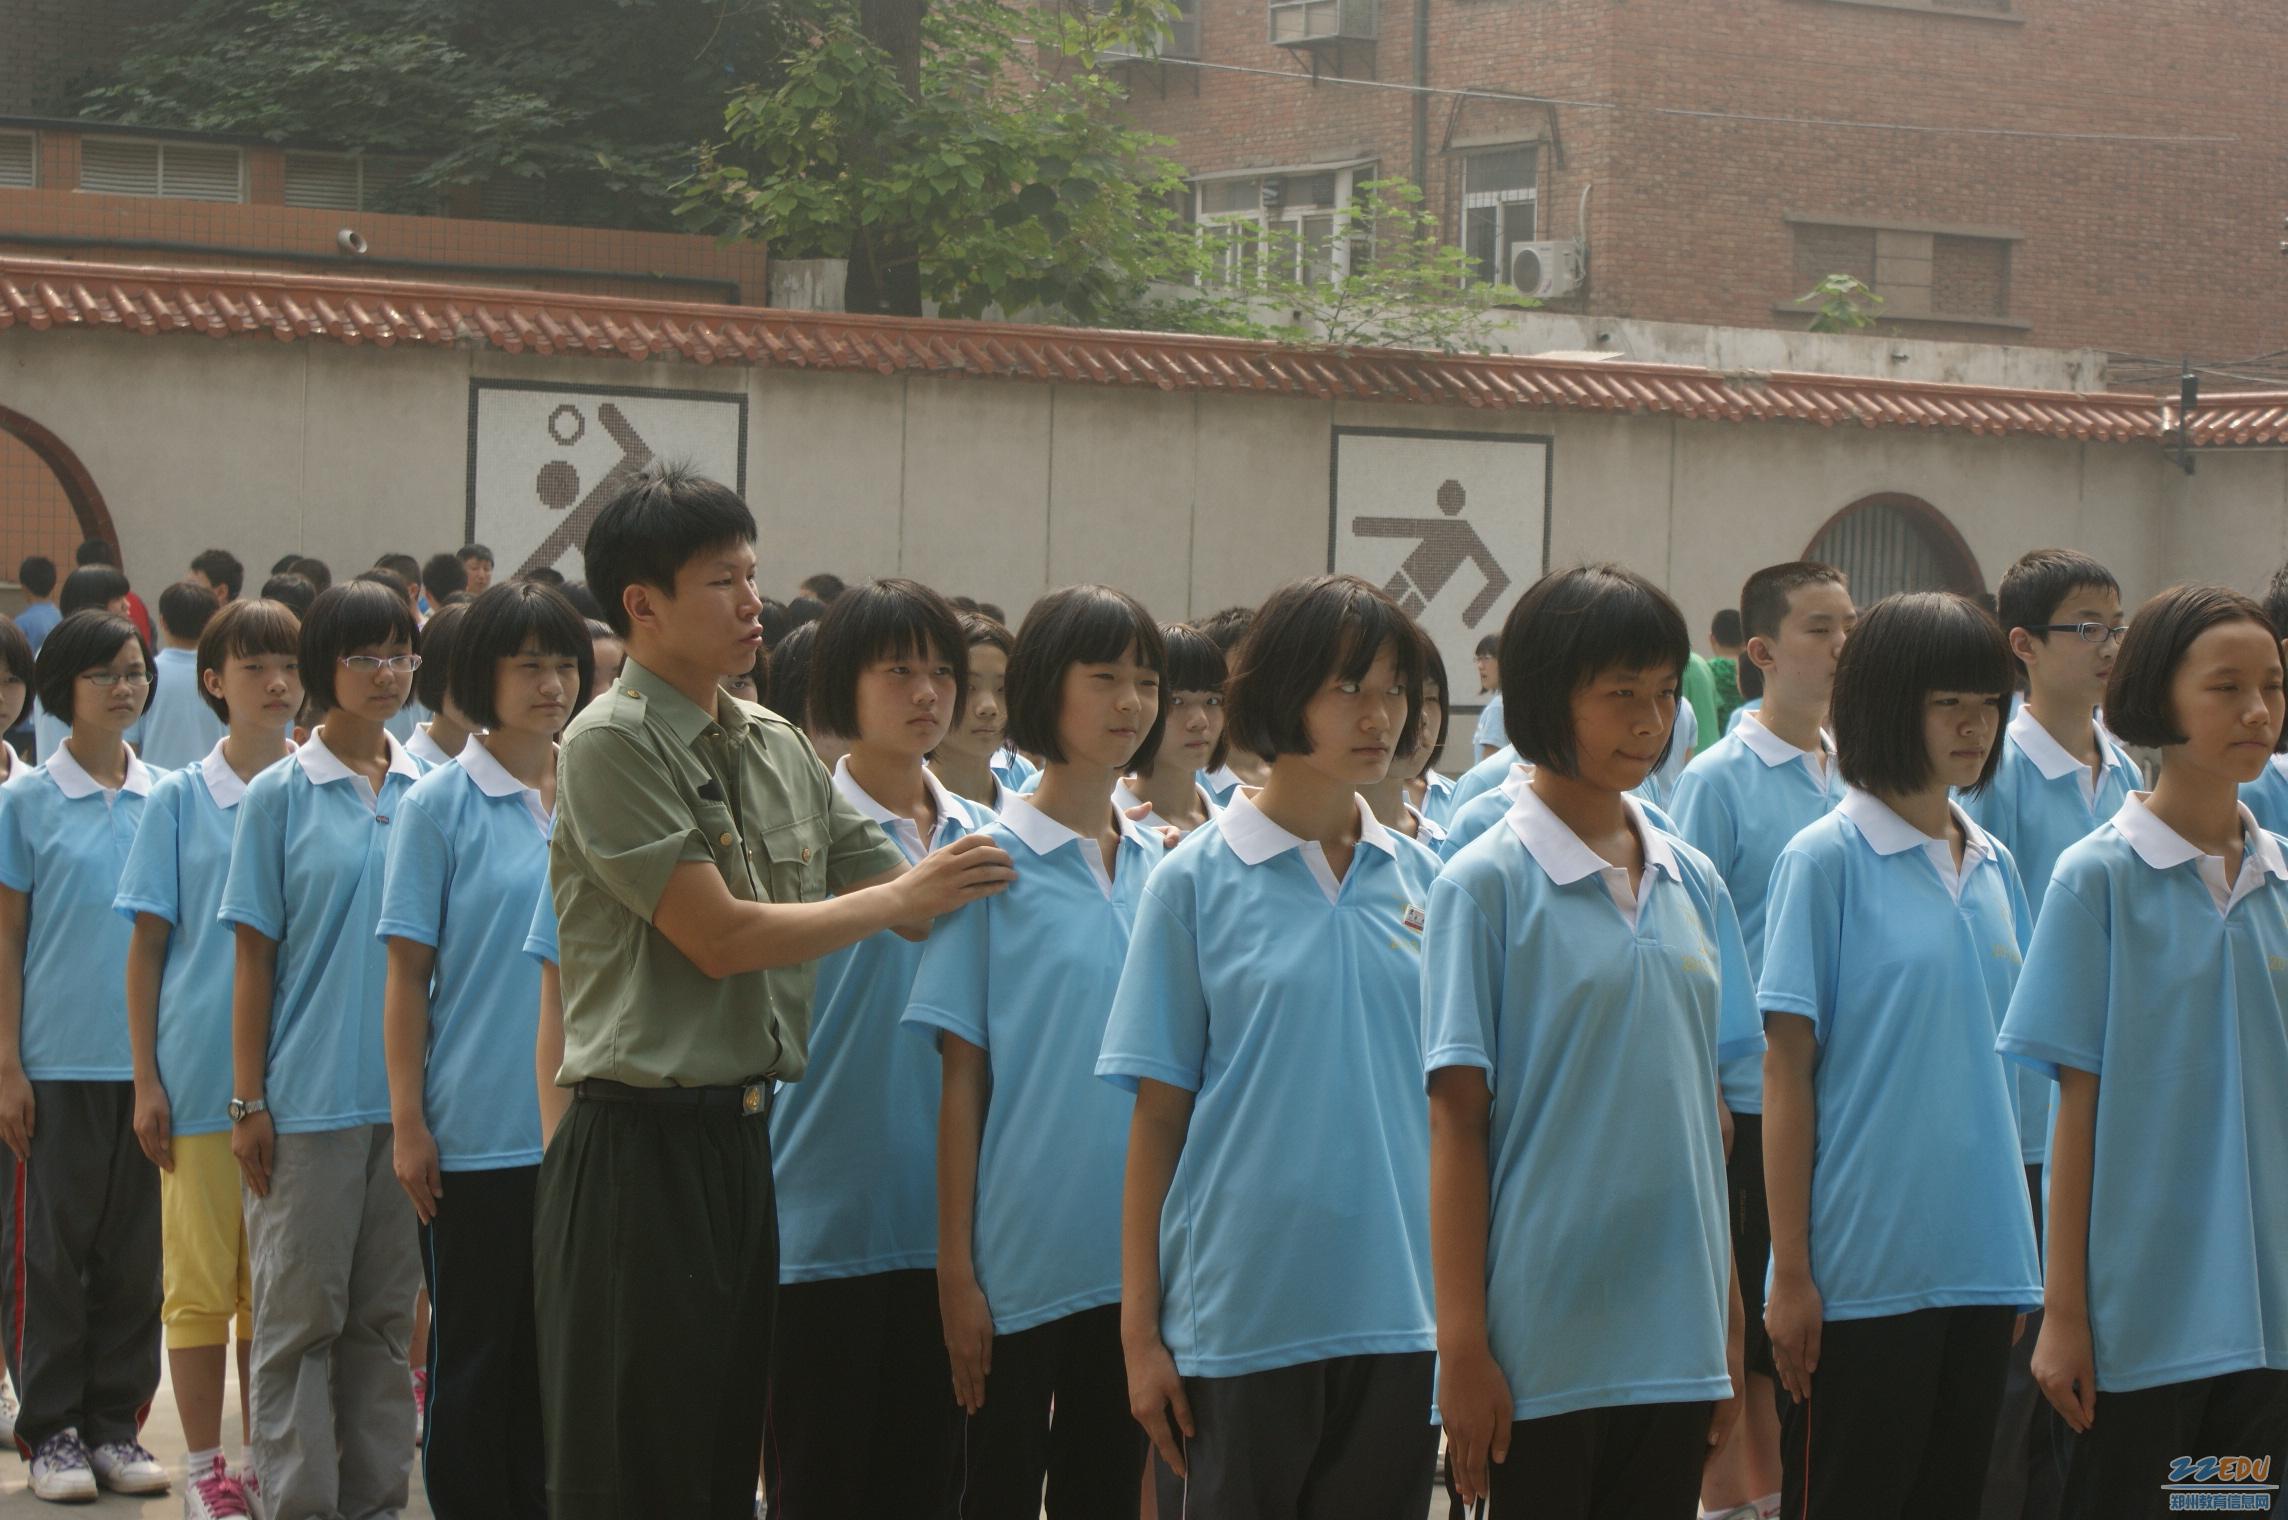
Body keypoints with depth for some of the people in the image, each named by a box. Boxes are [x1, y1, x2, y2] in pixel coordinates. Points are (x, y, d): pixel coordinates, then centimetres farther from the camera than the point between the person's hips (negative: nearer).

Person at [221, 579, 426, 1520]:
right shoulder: (279, 796, -1)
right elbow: (254, 956, -1)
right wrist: (248, 1102, -5)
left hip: (409, 1090, 3)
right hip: (310, 1094, -3)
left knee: (386, 1311, 9)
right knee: (299, 1312, 0)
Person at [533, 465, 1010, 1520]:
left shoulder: (778, 748, 11)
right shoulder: (612, 744, -11)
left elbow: (923, 904, 14)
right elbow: (718, 936, -16)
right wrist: (902, 898, -9)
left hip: (748, 1138, 7)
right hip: (644, 1145, -7)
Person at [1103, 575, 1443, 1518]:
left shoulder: (1422, 883, 8)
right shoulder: (1198, 881, -2)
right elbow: (1158, 1116, -1)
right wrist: (1140, 1331, -4)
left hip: (1396, 1313, 3)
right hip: (1239, 1318, -3)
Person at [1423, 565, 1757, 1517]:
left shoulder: (1693, 884, 10)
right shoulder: (1489, 886, -6)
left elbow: (1706, 1109, 14)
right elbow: (1457, 1122, -7)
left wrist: (1728, 1323, 12)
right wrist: (1462, 1346, -10)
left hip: (1675, 1341, 5)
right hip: (1543, 1351, -5)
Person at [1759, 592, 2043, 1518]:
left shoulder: (1993, 867, 10)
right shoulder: (1827, 861, -7)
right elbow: (1787, 1072, -8)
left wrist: (2016, 1263, 13)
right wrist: (1792, 1274, -11)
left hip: (1980, 1261, 6)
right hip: (1861, 1266, -6)